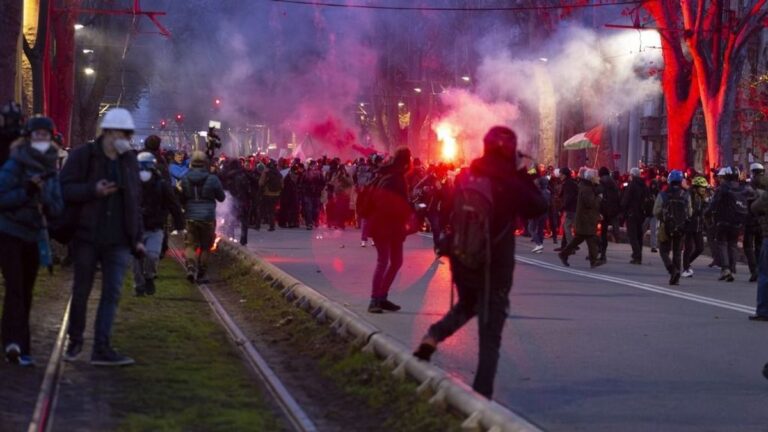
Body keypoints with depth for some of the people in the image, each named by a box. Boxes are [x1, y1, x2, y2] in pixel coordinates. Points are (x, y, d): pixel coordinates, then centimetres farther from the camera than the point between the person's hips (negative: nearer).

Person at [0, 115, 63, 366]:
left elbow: (56, 209, 2)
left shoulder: (51, 171, 8)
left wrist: (43, 193, -16)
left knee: (25, 292, 9)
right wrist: (26, 192, -24)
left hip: (33, 236, 6)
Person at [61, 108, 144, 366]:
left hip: (118, 240, 3)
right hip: (87, 237, -3)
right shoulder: (83, 156, -3)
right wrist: (93, 190, -24)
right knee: (81, 291, 6)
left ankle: (102, 348, -6)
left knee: (112, 293, -6)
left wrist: (137, 238, 11)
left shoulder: (129, 161, 11)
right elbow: (65, 189, -9)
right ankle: (75, 341, 24)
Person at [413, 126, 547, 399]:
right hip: (495, 265, -5)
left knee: (467, 306, 32)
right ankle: (482, 395, -2)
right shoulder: (510, 182, -15)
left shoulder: (464, 177, 0)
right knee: (490, 334, 3)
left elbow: (450, 214, 9)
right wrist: (522, 174, 0)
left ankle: (433, 336, 7)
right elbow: (538, 208, -4)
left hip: (462, 259, 5)